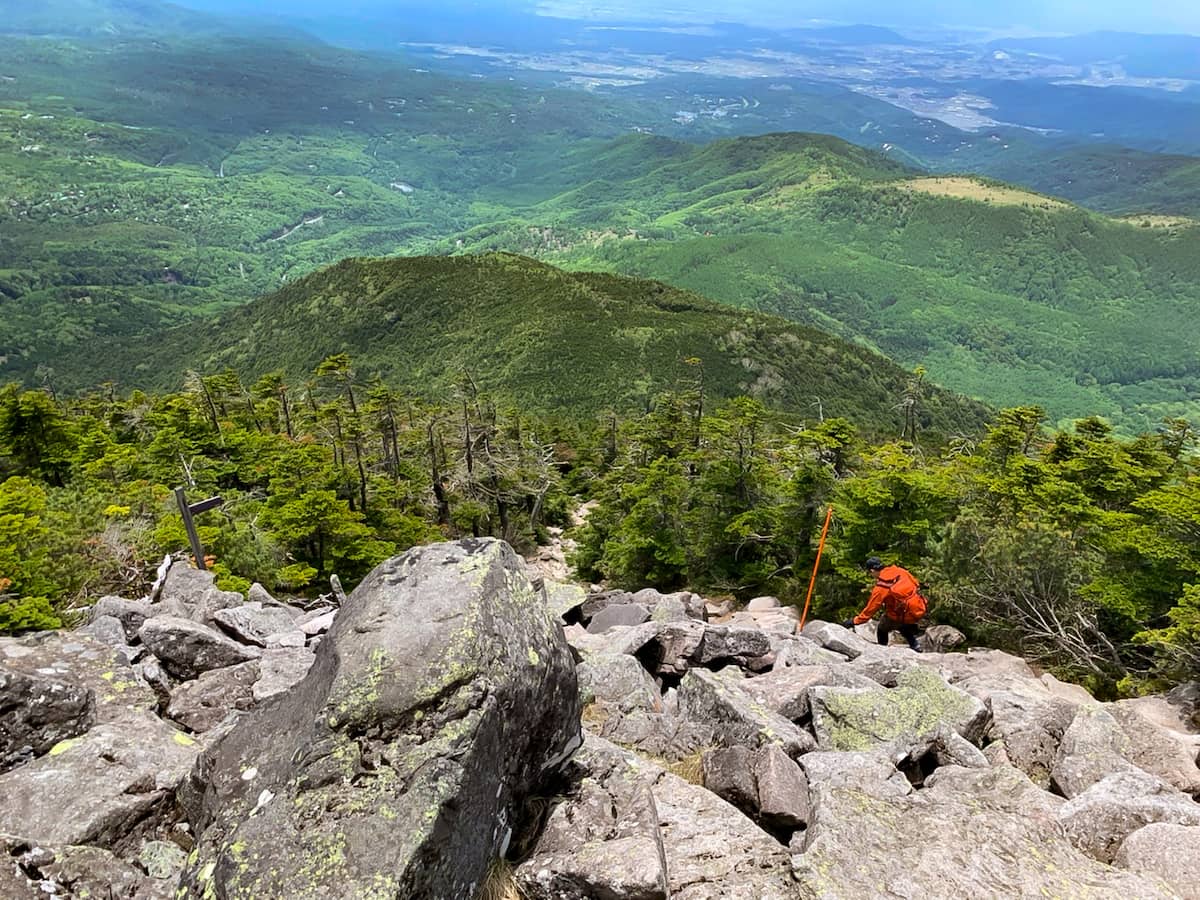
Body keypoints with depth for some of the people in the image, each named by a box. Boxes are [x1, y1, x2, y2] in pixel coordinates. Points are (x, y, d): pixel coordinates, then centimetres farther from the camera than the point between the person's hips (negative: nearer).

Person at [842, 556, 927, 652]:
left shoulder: (880, 588, -17)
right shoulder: (900, 571, -5)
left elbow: (870, 609, -10)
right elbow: (916, 584, 7)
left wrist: (854, 621, 1)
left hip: (906, 616, -6)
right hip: (919, 609, 6)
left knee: (882, 630, 17)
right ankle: (915, 646, 31)